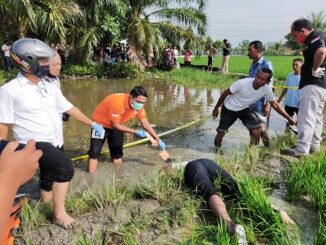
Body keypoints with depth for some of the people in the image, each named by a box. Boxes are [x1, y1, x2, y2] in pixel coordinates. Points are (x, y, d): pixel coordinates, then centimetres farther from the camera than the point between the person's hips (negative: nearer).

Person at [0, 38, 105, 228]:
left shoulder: (50, 87, 8)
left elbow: (70, 109, 13)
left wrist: (92, 123, 14)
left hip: (56, 143, 7)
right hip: (34, 144, -7)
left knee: (50, 179, 17)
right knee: (65, 167, -26)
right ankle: (60, 213, -12)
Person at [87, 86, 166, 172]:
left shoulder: (138, 106, -17)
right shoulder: (117, 102, -39)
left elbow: (145, 124, -4)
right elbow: (115, 125, -28)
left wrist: (158, 139, -7)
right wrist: (136, 132, -25)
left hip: (116, 125, 6)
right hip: (100, 124, -6)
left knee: (117, 154, 9)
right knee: (94, 153, -13)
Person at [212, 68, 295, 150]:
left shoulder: (267, 89, -20)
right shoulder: (242, 83, -31)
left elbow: (275, 104, -4)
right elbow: (225, 93, -17)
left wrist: (288, 118, -4)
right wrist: (216, 108, -8)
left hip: (244, 109, 3)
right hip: (229, 109, -3)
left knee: (257, 131, -14)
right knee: (221, 133, -1)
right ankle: (217, 149, 29)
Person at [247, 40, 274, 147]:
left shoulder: (266, 64, -11)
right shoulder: (252, 65, 11)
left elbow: (269, 86, -14)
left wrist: (268, 104, -19)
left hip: (261, 102, -7)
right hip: (252, 101, 7)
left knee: (261, 127, -5)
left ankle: (268, 148, 11)